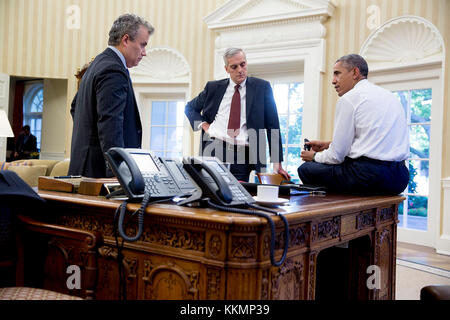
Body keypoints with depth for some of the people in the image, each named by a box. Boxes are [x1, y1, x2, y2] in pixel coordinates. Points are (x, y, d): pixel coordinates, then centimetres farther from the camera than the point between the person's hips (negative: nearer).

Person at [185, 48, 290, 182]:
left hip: (242, 155, -1)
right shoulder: (213, 87, 11)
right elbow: (190, 108, 24)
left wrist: (277, 162, -2)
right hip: (214, 148, 1)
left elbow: (272, 125, 3)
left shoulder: (262, 87, 5)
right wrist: (203, 124, 4)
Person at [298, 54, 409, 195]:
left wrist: (315, 156, 15)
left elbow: (337, 155, -7)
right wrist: (328, 144, 30)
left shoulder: (348, 99, -6)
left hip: (369, 177, -9)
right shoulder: (390, 95, 18)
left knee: (305, 169, 3)